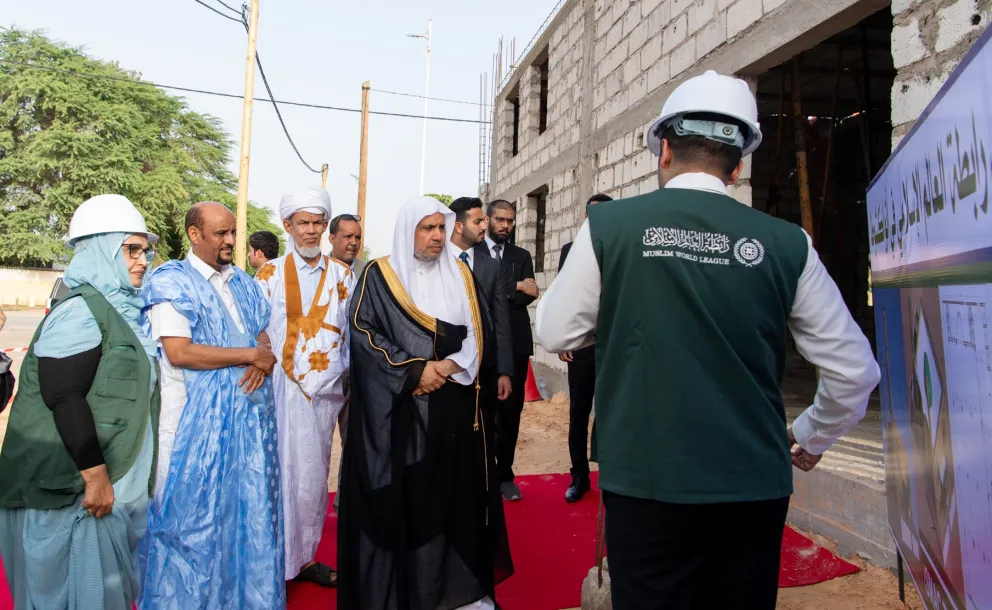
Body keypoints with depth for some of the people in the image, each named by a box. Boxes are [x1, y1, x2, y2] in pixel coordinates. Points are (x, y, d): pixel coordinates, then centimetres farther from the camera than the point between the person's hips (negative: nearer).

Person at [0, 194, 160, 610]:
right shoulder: (80, 312, -16)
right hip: (75, 486, -8)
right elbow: (65, 399, -23)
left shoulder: (121, 309, 11)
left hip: (113, 480, 9)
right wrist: (95, 477, -22)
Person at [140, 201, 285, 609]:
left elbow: (263, 336, 15)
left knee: (250, 508, 13)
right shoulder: (171, 281, -7)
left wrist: (262, 364, -8)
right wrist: (251, 355, -14)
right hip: (199, 419, -6)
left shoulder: (243, 283, 13)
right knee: (196, 516, 5)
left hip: (251, 413, 6)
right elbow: (179, 351, -18)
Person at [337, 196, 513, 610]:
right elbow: (363, 330, -9)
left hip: (455, 406, 3)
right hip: (398, 407, -3)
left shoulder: (461, 275, 11)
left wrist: (451, 366, -11)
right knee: (399, 496, 0)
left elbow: (480, 330, 7)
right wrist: (415, 370, -14)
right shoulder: (379, 275, 0)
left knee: (455, 491, 7)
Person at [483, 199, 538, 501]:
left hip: (515, 342, 2)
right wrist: (514, 287, -15)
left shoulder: (522, 256, 12)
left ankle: (504, 474, 18)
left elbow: (528, 295, -1)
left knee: (511, 410, 6)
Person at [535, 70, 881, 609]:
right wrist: (811, 436, 22)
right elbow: (853, 368, 5)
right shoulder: (785, 243, -2)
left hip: (648, 481, -2)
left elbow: (555, 334, 2)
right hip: (755, 485, 3)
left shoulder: (609, 225, -7)